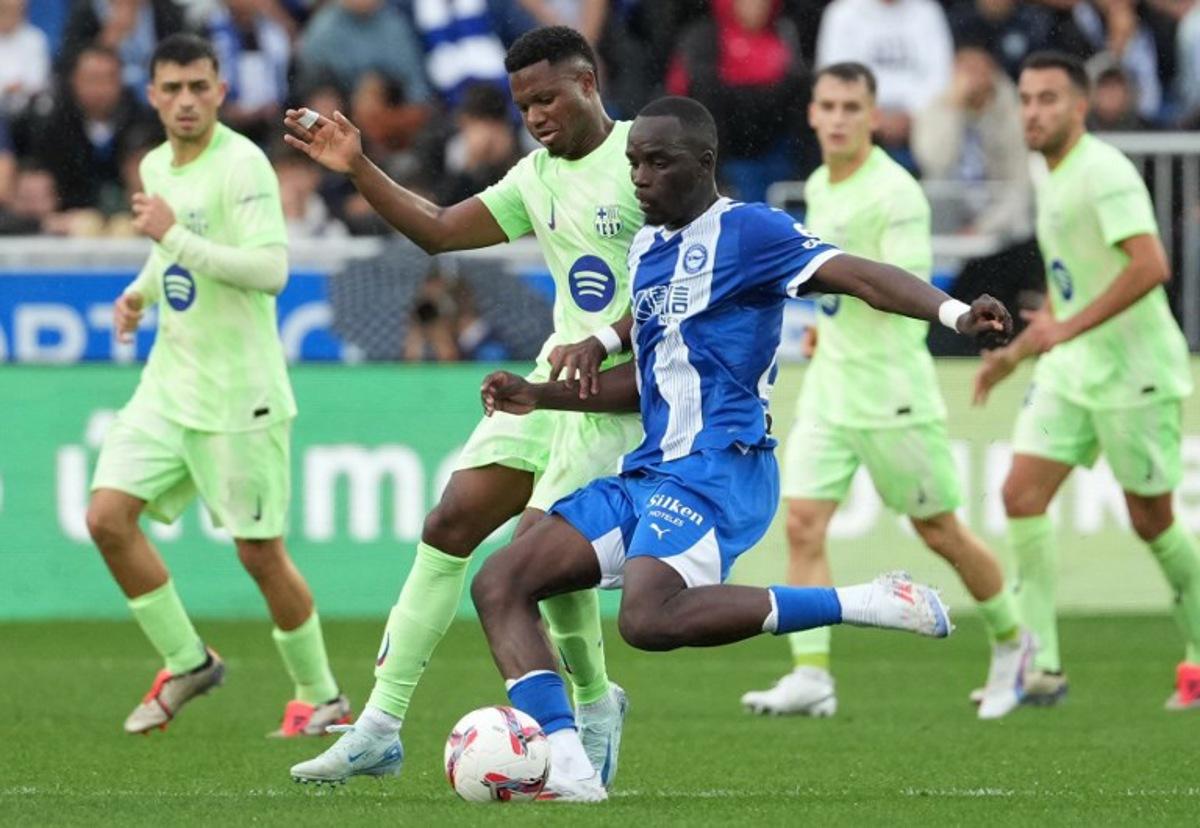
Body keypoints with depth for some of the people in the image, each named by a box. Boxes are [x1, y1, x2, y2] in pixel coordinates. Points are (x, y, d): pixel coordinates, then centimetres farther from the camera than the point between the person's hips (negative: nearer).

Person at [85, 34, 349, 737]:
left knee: (260, 552, -1)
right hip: (169, 382, 7)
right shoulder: (155, 166, 10)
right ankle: (188, 663, 11)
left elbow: (271, 269, -26)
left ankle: (321, 698, 17)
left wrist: (174, 236, -26)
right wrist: (141, 292, 8)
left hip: (239, 394, -7)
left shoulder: (242, 165, -15)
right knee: (108, 517, -5)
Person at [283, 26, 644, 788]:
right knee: (451, 525, -1)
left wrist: (605, 341, -29)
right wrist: (358, 169, 8)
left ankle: (596, 706, 10)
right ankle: (381, 726, 2)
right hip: (556, 378, 8)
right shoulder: (538, 176, 15)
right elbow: (440, 231, 19)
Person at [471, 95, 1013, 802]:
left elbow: (856, 275, -19)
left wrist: (956, 313, -35)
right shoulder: (646, 248, 19)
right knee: (498, 585, -2)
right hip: (649, 472, 9)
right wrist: (538, 395, 22)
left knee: (650, 618, -33)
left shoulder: (746, 231, -7)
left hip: (716, 469, -9)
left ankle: (861, 604, -21)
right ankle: (567, 770, -12)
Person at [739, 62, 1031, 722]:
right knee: (802, 525, -9)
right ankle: (811, 676, -13)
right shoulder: (819, 187, 10)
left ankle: (1010, 643, 29)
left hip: (891, 389, -7)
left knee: (938, 532, 6)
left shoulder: (895, 193, -15)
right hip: (829, 387, 7)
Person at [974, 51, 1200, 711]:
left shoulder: (1104, 172, -17)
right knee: (1021, 494, -5)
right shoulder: (1051, 179, 12)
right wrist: (1017, 352, 21)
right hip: (1070, 372, 8)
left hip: (1134, 375, -8)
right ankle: (1042, 667, -5)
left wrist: (1068, 328, -27)